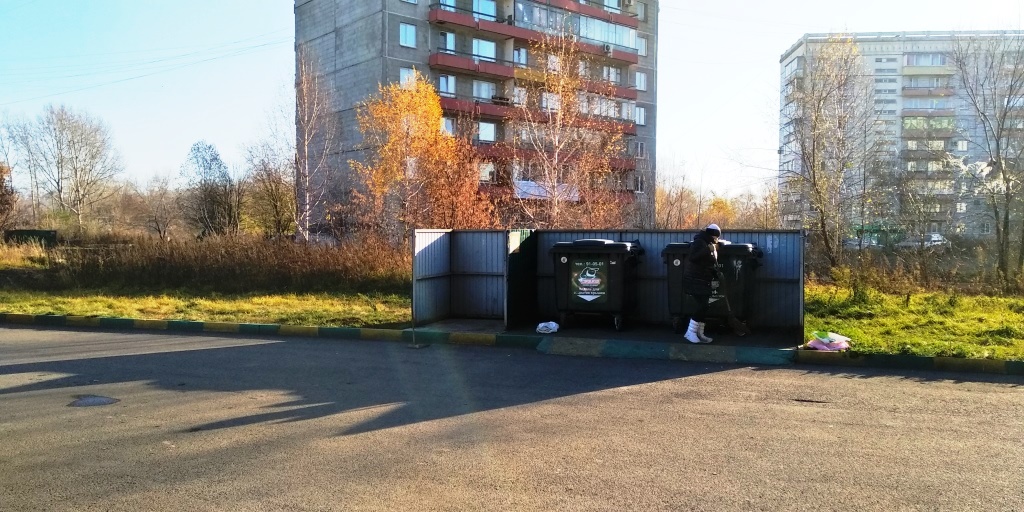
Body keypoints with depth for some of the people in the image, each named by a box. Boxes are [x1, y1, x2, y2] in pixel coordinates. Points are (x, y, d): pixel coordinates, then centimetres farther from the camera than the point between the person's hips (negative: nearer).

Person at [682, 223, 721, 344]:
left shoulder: (709, 245, 15)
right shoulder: (699, 242, -14)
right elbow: (692, 257, -29)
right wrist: (708, 250, -28)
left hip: (705, 281, 9)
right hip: (695, 280, -9)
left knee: (704, 307, 7)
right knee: (702, 306, -16)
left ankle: (699, 334, 12)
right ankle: (690, 332, -11)